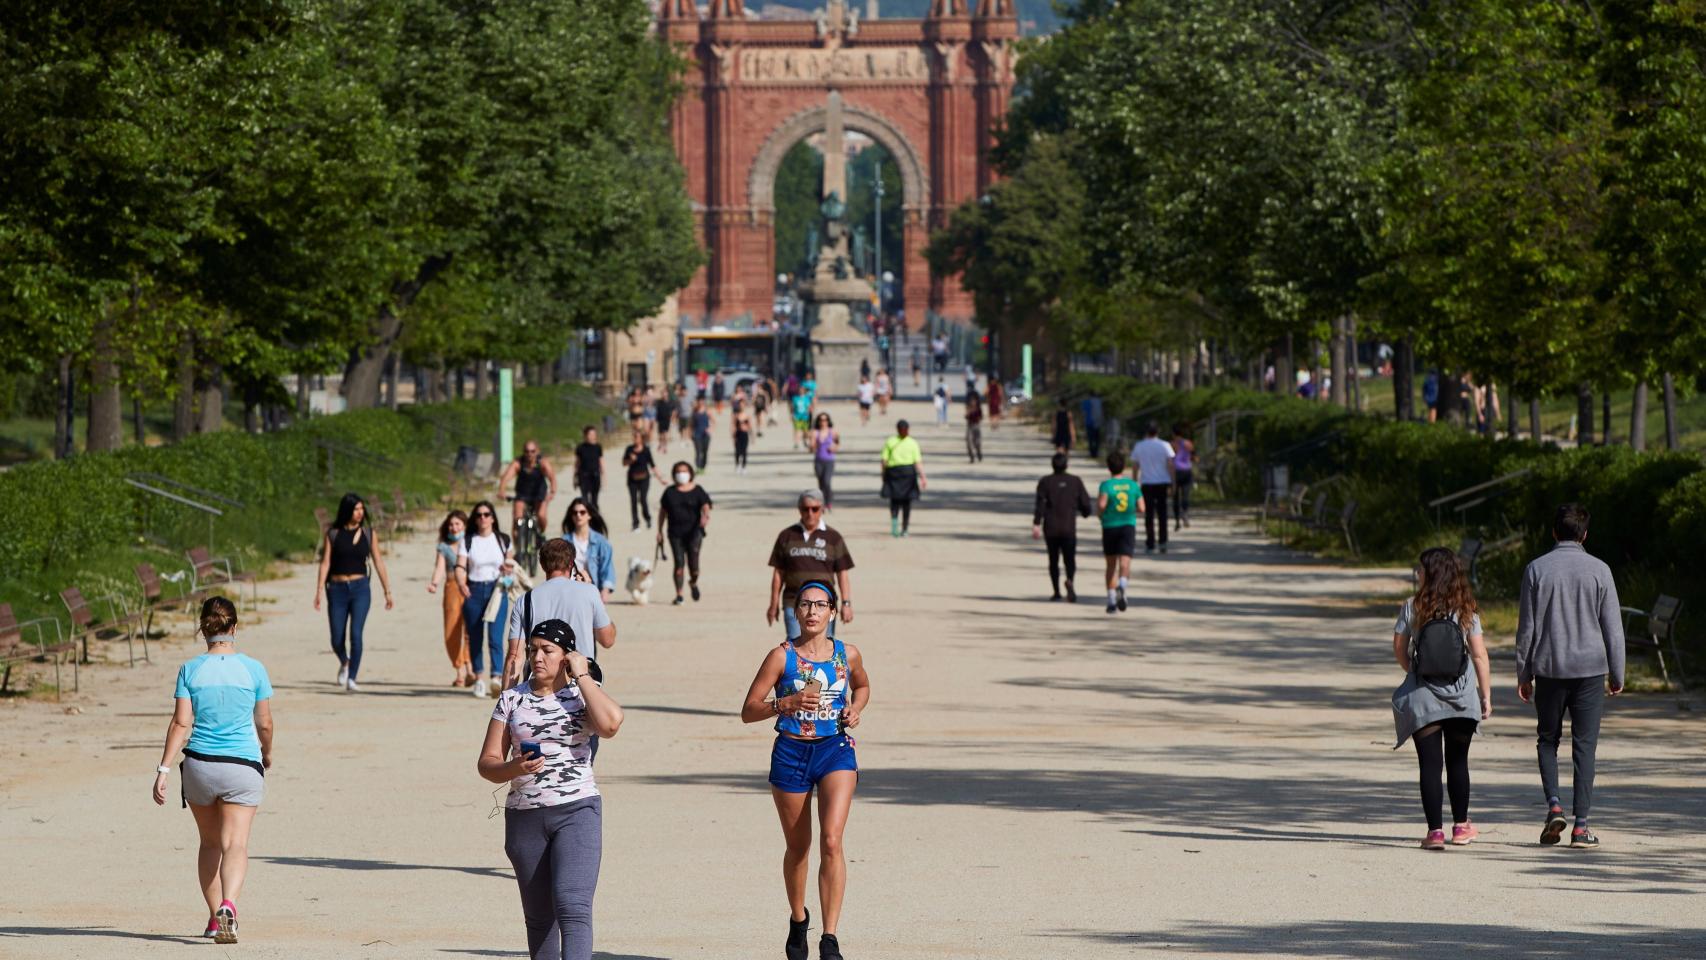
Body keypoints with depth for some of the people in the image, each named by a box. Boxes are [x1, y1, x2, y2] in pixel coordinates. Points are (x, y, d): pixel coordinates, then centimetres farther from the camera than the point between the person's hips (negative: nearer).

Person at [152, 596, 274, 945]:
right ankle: (228, 906, -31)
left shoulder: (190, 670, -2)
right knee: (235, 844, -7)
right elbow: (265, 724, 4)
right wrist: (267, 753, 24)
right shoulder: (253, 669, -2)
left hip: (199, 766, 2)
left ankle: (214, 916, 21)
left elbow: (181, 724, -7)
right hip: (243, 766, -2)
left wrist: (163, 770, -5)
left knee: (210, 842, 19)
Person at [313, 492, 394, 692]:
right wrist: (319, 591, -9)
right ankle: (344, 663, 36)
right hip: (338, 589, 0)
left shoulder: (369, 533, 6)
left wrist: (387, 591, 7)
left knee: (355, 634, -16)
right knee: (337, 640, 3)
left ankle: (351, 680, -11)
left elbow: (378, 563, 9)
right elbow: (325, 563, 0)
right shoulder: (333, 533, 3)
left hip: (360, 588, 0)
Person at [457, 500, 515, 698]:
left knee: (495, 636, -14)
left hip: (497, 590, -1)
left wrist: (509, 568, 0)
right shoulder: (467, 541, 4)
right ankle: (479, 678, 15)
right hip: (474, 591, 1)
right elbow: (460, 566, -5)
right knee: (475, 637, 5)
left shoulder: (503, 539, 8)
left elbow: (510, 560, 23)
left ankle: (497, 678, -19)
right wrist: (461, 584, -24)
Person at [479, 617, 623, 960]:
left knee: (572, 907, -20)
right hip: (524, 816, 4)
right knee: (538, 916, 10)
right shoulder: (512, 699, 9)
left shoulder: (584, 694, 2)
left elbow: (610, 724, -22)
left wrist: (582, 676, -11)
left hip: (576, 811, -4)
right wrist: (514, 768, -16)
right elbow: (486, 763, 7)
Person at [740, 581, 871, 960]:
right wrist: (788, 702, -21)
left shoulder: (848, 655, 3)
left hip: (836, 749, 0)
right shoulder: (781, 656, -4)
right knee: (798, 847, 13)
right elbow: (748, 711, -5)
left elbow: (862, 686, 26)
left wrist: (855, 710, 4)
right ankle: (798, 920, 39)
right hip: (791, 753, 0)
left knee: (832, 840, -17)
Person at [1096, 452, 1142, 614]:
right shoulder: (1133, 485, 3)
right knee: (1125, 563, -11)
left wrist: (1099, 513, -1)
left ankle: (1112, 601, 18)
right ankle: (1122, 586, -42)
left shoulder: (1106, 485, -6)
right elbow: (1141, 509, 2)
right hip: (1128, 527, 0)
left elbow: (1101, 504, -22)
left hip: (1110, 527, 0)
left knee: (1111, 566, 14)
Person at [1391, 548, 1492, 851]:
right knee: (1458, 761, 16)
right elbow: (1479, 655, -2)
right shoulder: (1466, 610, 0)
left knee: (1430, 763, -1)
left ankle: (1435, 830, -6)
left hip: (1423, 697, -2)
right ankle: (1460, 826, 22)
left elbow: (1399, 650, 1)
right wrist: (1486, 695, 5)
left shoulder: (1412, 607, -4)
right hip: (1461, 695, 2)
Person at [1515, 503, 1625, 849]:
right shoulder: (1599, 570, -2)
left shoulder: (1536, 570, -1)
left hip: (1548, 669, 0)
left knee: (1548, 741, 15)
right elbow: (1612, 627, 0)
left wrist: (1523, 674, 9)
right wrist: (1617, 674, 9)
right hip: (1590, 669, 0)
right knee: (1584, 746, 3)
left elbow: (1526, 627, 1)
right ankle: (1581, 825, -1)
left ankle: (1554, 804, -6)